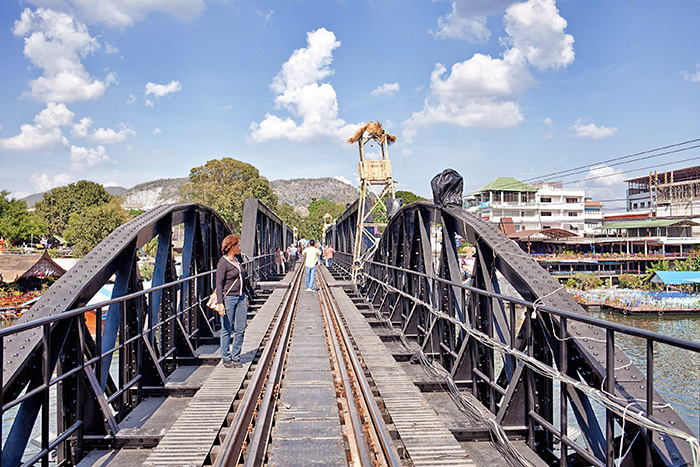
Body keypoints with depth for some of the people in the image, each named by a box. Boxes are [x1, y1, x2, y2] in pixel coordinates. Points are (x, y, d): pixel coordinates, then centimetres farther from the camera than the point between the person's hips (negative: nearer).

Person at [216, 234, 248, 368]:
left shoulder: (237, 260, 14)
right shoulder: (223, 262, -10)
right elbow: (219, 284, -13)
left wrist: (245, 297, 22)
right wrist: (220, 303, -19)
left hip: (240, 298, 7)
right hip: (228, 298, -7)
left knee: (240, 329, 7)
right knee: (227, 330, 2)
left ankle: (236, 357, 18)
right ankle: (226, 358, 15)